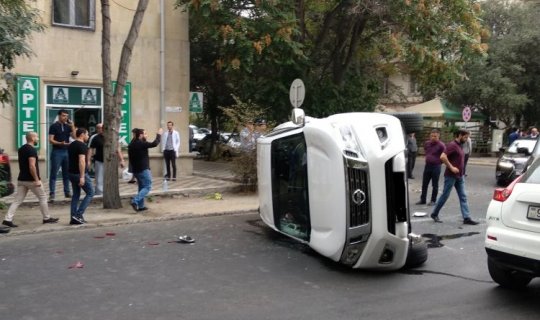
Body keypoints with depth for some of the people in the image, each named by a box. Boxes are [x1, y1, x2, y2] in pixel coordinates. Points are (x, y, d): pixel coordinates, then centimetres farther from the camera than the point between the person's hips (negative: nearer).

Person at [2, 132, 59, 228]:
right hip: (31, 179, -8)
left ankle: (8, 219, -2)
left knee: (17, 200, 6)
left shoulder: (21, 149, 13)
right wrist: (37, 180, -21)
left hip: (21, 179, 8)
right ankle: (47, 218, 15)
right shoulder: (32, 150, -15)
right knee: (43, 197, 7)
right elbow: (32, 166, -23)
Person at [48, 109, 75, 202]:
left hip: (66, 152, 5)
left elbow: (74, 137, 2)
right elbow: (51, 140, -8)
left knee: (66, 173, 9)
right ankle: (52, 194, -4)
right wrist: (60, 143, -23)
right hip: (57, 152, -5)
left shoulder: (68, 126, 12)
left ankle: (67, 192, 16)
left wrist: (72, 127, -7)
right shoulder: (54, 126, -1)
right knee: (54, 173, -4)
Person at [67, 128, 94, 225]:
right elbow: (81, 161, -23)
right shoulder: (82, 146, -14)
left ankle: (74, 218, 12)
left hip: (71, 173, 9)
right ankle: (79, 214, -6)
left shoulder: (71, 145, 14)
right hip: (80, 174, -9)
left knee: (76, 195, 13)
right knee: (90, 193, 2)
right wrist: (82, 177, -25)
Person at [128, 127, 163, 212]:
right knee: (147, 187, -6)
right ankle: (135, 201, -20)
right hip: (143, 169, -9)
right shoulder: (141, 144, -16)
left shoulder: (131, 144, 12)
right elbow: (154, 144, -22)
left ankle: (141, 206, 15)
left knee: (142, 187, 16)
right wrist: (159, 135, -8)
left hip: (135, 169, 9)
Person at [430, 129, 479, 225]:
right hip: (451, 176, -9)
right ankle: (434, 214, 14)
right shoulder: (452, 145, -14)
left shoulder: (459, 146, 13)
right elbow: (443, 157, -25)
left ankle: (466, 218, 3)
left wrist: (461, 173, 15)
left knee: (463, 197, 4)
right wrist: (451, 167, -22)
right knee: (445, 195, 1)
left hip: (459, 176, 9)